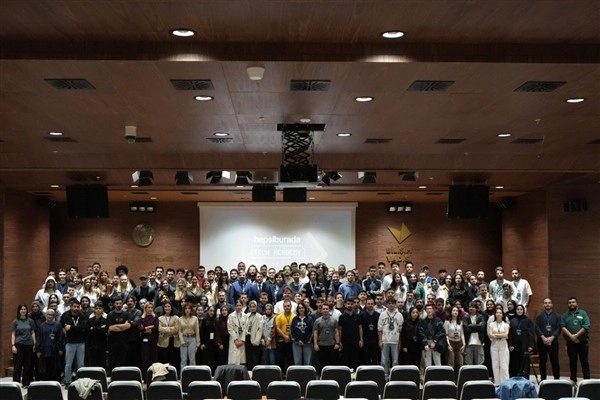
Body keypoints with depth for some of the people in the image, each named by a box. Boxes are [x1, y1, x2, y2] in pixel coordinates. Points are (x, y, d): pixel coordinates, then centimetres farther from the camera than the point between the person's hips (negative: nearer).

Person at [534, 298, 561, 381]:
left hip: (553, 341, 0)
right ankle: (543, 379, 10)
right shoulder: (539, 315, 8)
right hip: (542, 342, 0)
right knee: (542, 361, 3)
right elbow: (537, 328, -1)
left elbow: (558, 329, -1)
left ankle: (557, 379, 6)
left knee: (555, 361, -1)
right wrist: (543, 337, -14)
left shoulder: (557, 316, 8)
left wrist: (551, 338, -14)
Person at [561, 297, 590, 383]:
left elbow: (586, 327, -7)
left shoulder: (583, 313, 3)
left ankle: (587, 379, 5)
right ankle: (573, 380, 15)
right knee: (572, 362, 8)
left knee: (584, 361, 1)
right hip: (570, 342, 2)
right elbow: (563, 327, -2)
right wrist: (571, 336, -16)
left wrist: (576, 335, -15)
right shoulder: (565, 315, 9)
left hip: (582, 342, -2)